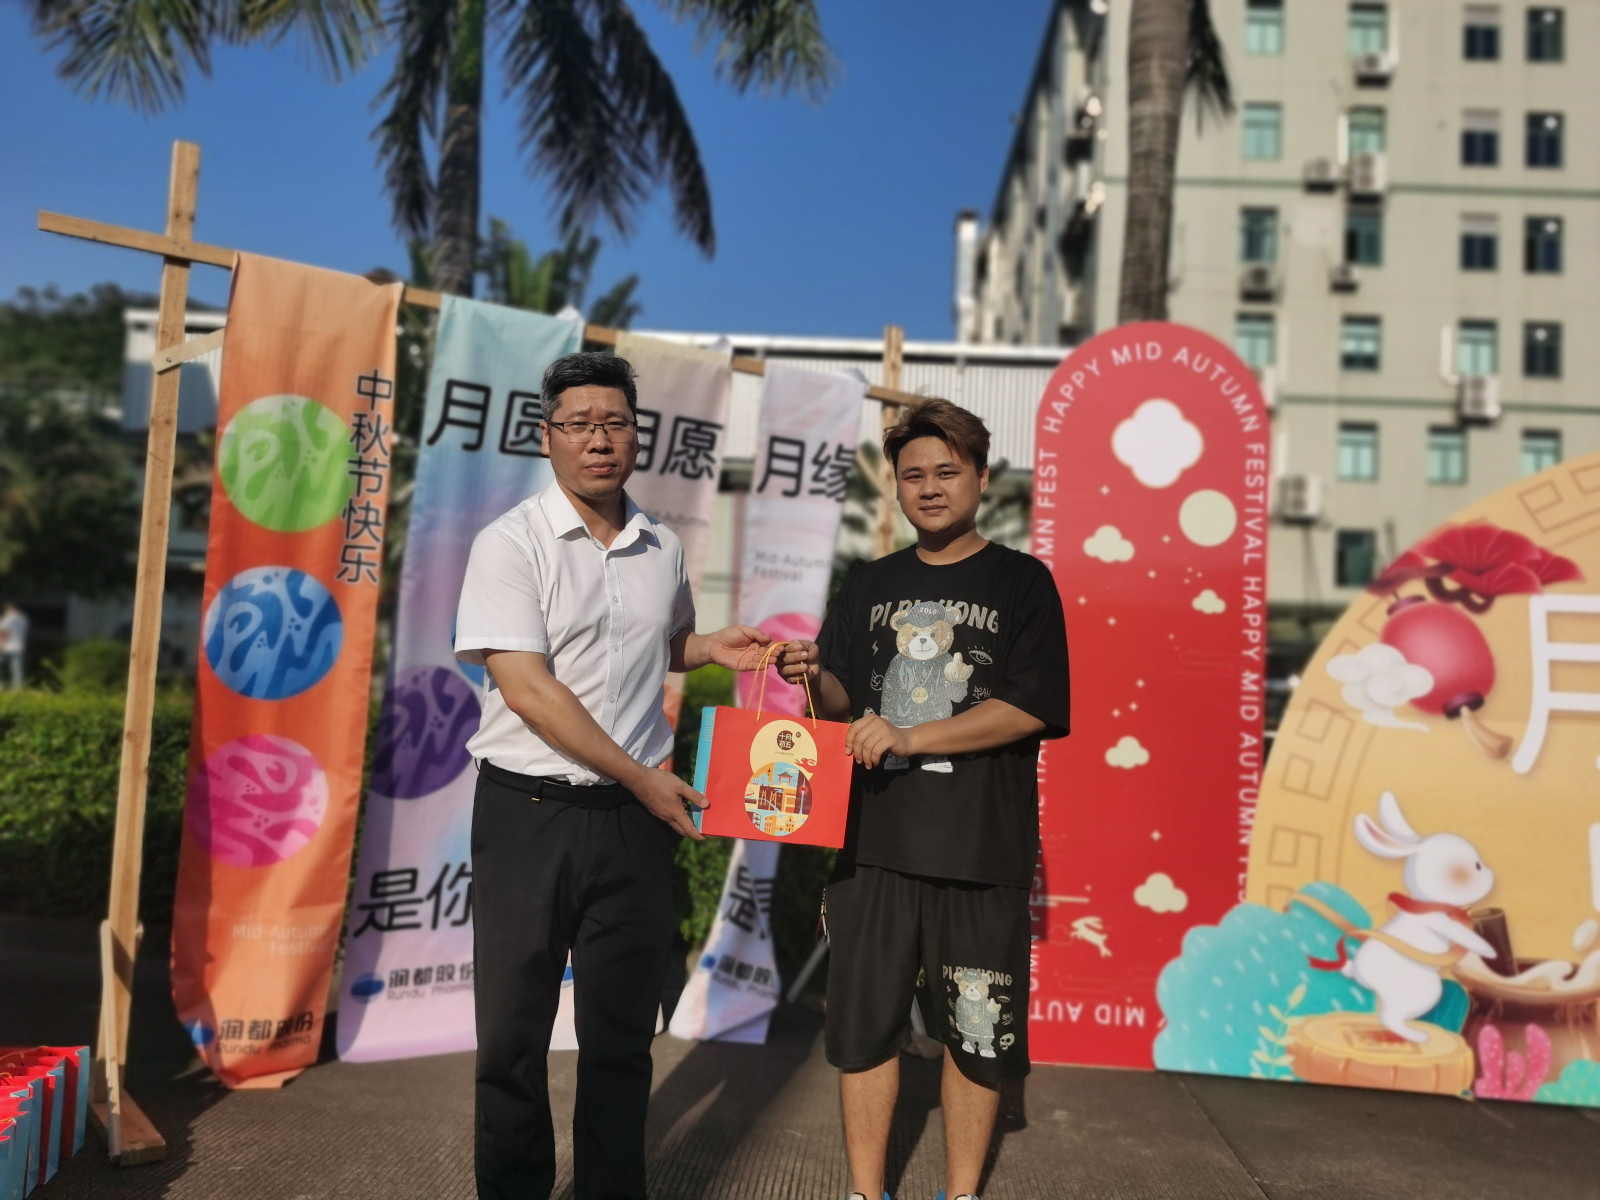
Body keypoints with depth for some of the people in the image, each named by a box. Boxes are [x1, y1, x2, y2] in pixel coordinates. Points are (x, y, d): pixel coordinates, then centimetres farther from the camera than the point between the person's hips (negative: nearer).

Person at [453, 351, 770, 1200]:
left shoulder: (662, 549, 8)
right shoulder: (511, 544, -8)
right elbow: (528, 689, -15)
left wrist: (713, 647, 4)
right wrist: (643, 779, -13)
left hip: (635, 816, 4)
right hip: (531, 812, -4)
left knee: (623, 1030, 13)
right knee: (514, 1033, 7)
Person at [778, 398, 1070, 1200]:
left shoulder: (1021, 583, 1)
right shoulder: (870, 586, 13)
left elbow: (1030, 708, -9)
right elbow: (845, 704, 15)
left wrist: (908, 738, -16)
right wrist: (814, 679, -8)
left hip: (982, 848, -3)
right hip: (874, 838, 3)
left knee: (976, 1030, 7)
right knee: (863, 1022, 7)